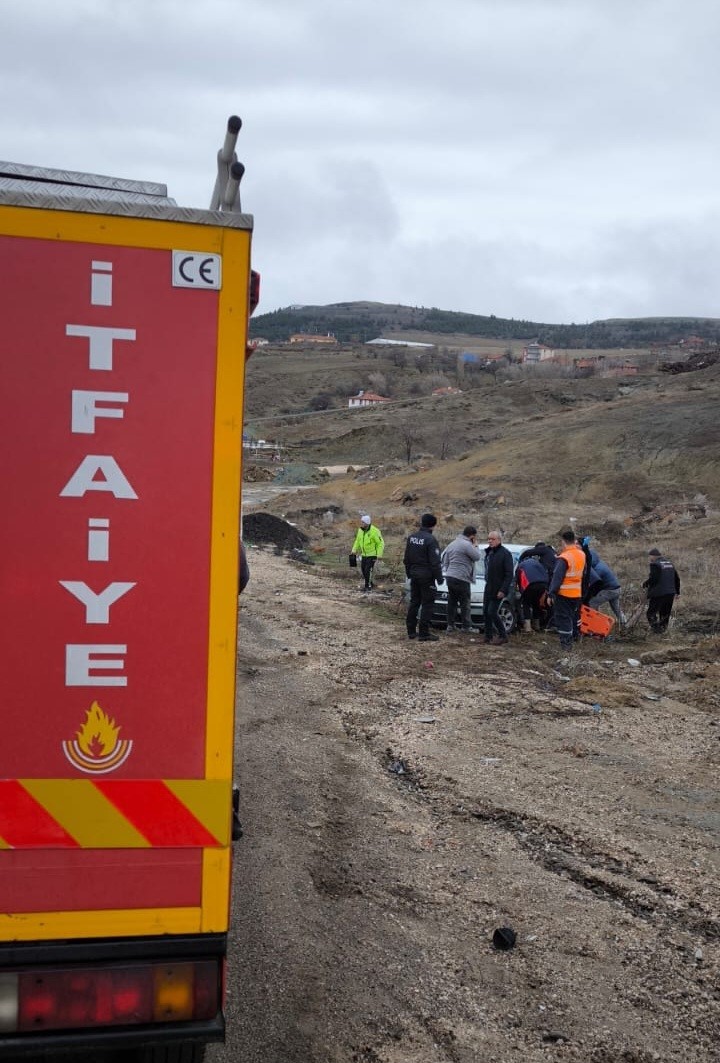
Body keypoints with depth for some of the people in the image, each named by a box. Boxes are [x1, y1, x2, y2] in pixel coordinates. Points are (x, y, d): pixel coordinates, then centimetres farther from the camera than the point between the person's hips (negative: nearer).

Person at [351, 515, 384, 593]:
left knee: (368, 570, -10)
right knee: (363, 569, 8)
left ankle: (367, 586, 5)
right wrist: (354, 550, 8)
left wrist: (379, 555, -19)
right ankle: (370, 584, 27)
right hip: (364, 554, 7)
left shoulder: (374, 531, -21)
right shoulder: (360, 530, -1)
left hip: (372, 554, -7)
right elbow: (357, 541, 14)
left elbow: (381, 543, -16)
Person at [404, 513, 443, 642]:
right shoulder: (430, 539, -18)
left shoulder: (411, 537, 6)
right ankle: (424, 633, -2)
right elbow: (435, 562, -17)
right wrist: (439, 578, -9)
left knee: (414, 602, 15)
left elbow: (406, 558, 14)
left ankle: (411, 631, 18)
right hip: (426, 576, -7)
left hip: (414, 575, 7)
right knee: (427, 604, -1)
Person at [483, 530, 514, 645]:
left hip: (498, 589, -8)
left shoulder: (505, 553, -15)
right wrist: (487, 583, 13)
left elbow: (509, 574, -18)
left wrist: (503, 590, -22)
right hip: (488, 588, 8)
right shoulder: (489, 552, 10)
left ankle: (503, 636, 2)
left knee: (492, 612, -9)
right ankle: (488, 636, 18)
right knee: (485, 612, 9)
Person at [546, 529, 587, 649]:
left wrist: (551, 594, -18)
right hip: (577, 593, 7)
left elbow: (557, 577, -22)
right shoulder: (582, 554, 1)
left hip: (563, 594, -7)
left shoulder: (563, 558, -22)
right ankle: (575, 636, 41)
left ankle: (566, 642, 2)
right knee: (575, 615, 24)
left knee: (563, 617, 2)